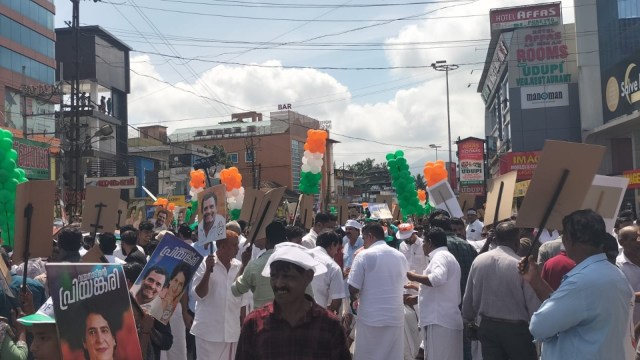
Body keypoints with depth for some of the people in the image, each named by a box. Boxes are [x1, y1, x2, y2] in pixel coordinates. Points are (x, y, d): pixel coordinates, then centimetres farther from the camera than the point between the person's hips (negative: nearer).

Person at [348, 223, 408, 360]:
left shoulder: (364, 255, -8)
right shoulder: (401, 256, 8)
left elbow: (353, 288, -10)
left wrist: (354, 297, 11)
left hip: (370, 318, -4)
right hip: (395, 317, 5)